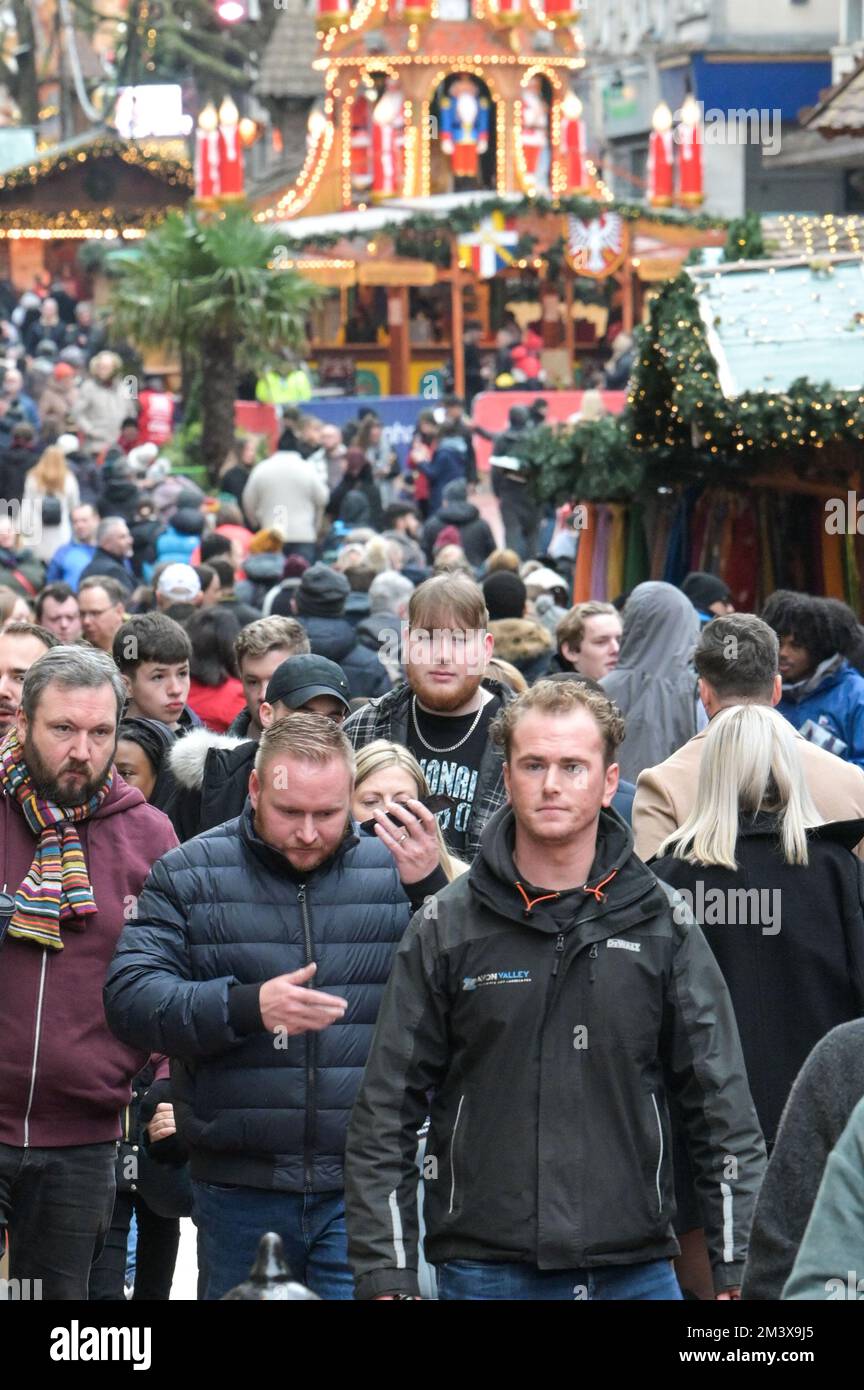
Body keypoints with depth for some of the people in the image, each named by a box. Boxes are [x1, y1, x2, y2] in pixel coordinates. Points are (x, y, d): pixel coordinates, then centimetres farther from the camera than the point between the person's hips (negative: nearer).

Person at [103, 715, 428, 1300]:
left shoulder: (397, 873, 5)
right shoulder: (188, 874, 3)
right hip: (237, 1185, 0)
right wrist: (246, 1006, -22)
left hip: (363, 1189, 0)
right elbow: (130, 995, -8)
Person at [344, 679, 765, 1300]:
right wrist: (387, 1276, -4)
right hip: (483, 1268, -1)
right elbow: (385, 1117, 3)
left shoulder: (663, 925, 5)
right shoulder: (444, 929, 2)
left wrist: (736, 1271, -1)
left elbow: (726, 1113, 6)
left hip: (638, 1270, 1)